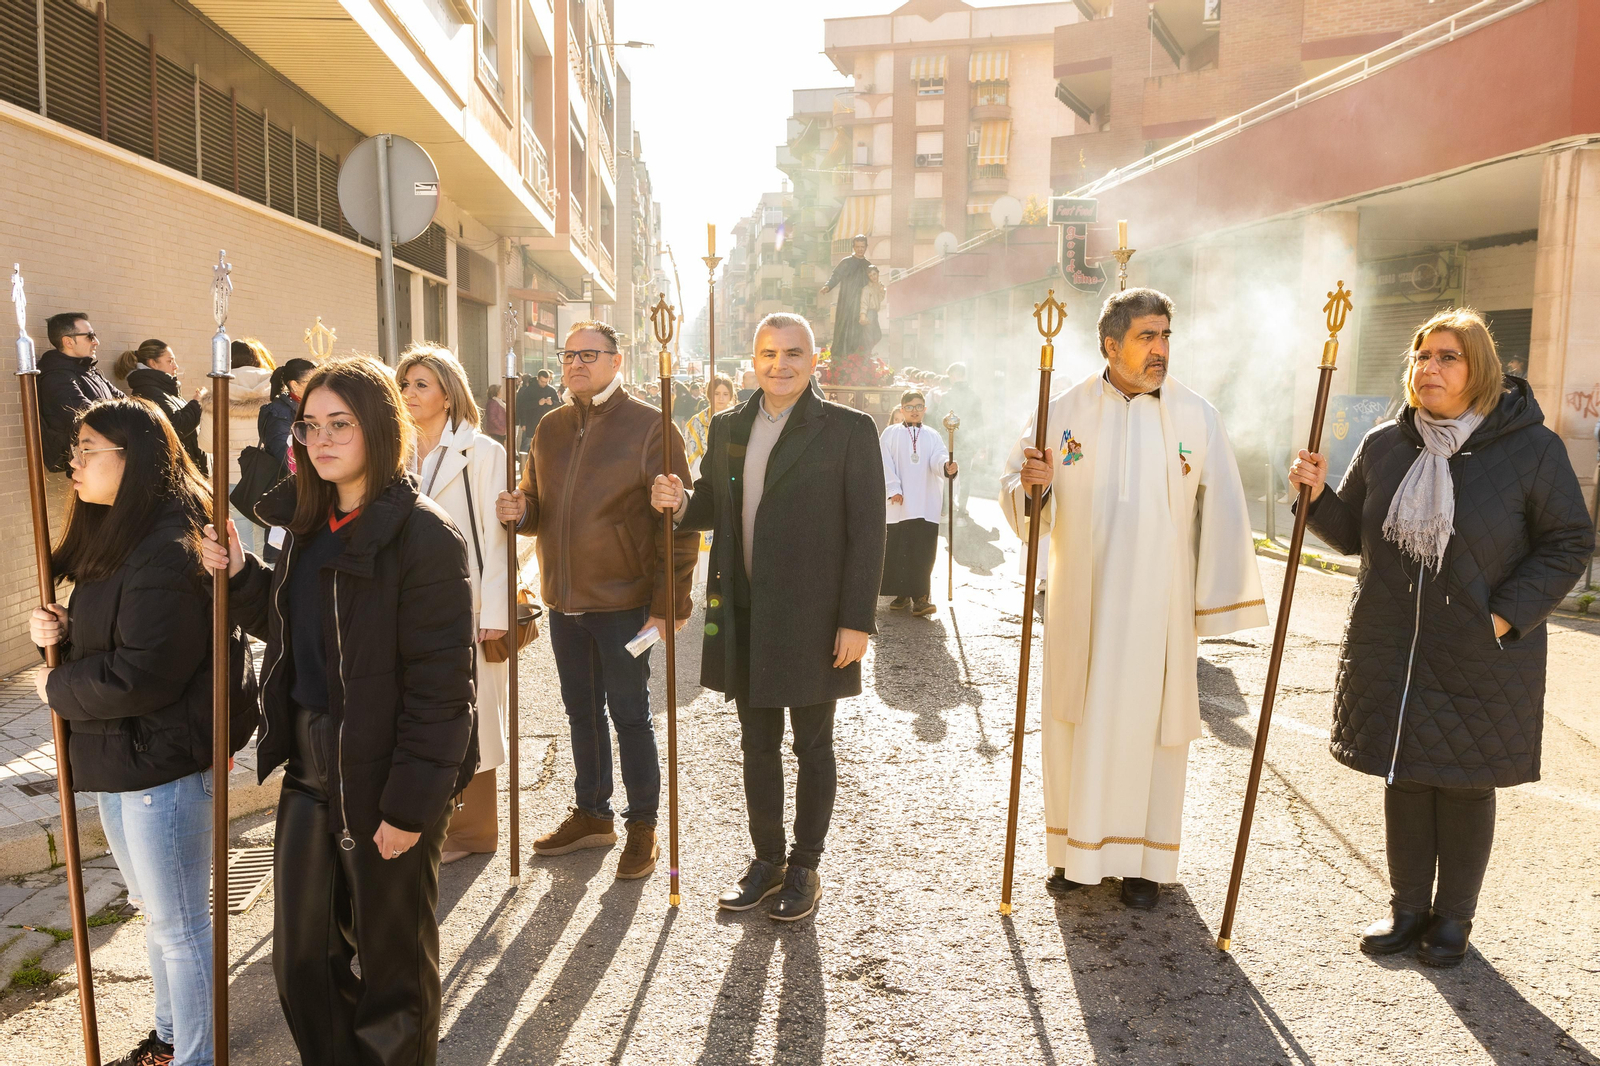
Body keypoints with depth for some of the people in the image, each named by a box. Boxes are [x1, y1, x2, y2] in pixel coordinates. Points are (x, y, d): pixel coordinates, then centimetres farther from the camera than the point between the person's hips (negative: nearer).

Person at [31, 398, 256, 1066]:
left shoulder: (168, 552, -22)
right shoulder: (114, 538, 11)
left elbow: (143, 673, -27)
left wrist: (58, 687, -11)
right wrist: (59, 634, -4)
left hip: (164, 764, -10)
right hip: (115, 760, 10)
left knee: (178, 923, 5)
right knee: (155, 912, 24)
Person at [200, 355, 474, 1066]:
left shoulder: (422, 535, -18)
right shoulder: (308, 524, 7)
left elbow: (439, 685, -19)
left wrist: (411, 804, -19)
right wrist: (237, 576, -1)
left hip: (384, 776, -7)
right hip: (310, 767, 7)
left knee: (393, 961, 11)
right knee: (300, 957, 17)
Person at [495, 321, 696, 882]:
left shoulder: (650, 427, -10)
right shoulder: (550, 428, 9)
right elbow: (536, 506, 18)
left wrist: (669, 606, -16)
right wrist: (520, 510, -7)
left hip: (623, 602, -6)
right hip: (564, 600, 6)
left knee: (629, 714, 5)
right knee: (581, 711, 17)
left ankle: (642, 826, 21)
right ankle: (591, 813, 34)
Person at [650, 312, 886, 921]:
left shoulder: (849, 430, -6)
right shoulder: (727, 428, 8)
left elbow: (867, 532, -9)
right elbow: (714, 508, 16)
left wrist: (857, 620, -14)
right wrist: (679, 503, -8)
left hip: (813, 620, -4)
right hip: (744, 618, 5)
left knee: (812, 747, 10)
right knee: (758, 745, 16)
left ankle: (805, 867, 26)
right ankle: (767, 860, 32)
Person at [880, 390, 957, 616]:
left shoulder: (932, 436, 11)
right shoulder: (891, 434, 7)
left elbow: (938, 458, -5)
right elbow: (886, 464, 0)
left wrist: (946, 467, -28)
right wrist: (893, 489, -11)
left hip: (926, 504, 0)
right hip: (899, 504, 0)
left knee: (923, 551, -4)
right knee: (897, 550, 2)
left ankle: (920, 596, -1)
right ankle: (902, 593, 15)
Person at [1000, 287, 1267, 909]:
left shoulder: (1195, 418, -2)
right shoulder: (1066, 412, 0)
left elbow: (1221, 513, -3)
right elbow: (1016, 494, 3)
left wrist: (1219, 603, -6)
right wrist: (1029, 484, -21)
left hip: (1157, 609, -1)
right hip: (1081, 605, 1)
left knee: (1150, 723, 6)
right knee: (1077, 722, 9)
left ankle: (1143, 858, 22)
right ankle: (1077, 848, 26)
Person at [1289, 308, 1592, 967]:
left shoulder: (1532, 448, -9)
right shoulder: (1383, 446, 1)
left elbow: (1570, 542, -4)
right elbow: (1352, 535, 11)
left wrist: (1506, 615, -14)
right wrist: (1317, 496, -9)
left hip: (1480, 659, -3)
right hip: (1391, 651, 3)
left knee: (1466, 785, 10)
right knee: (1404, 778, 13)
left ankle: (1453, 916, 28)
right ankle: (1408, 907, 29)